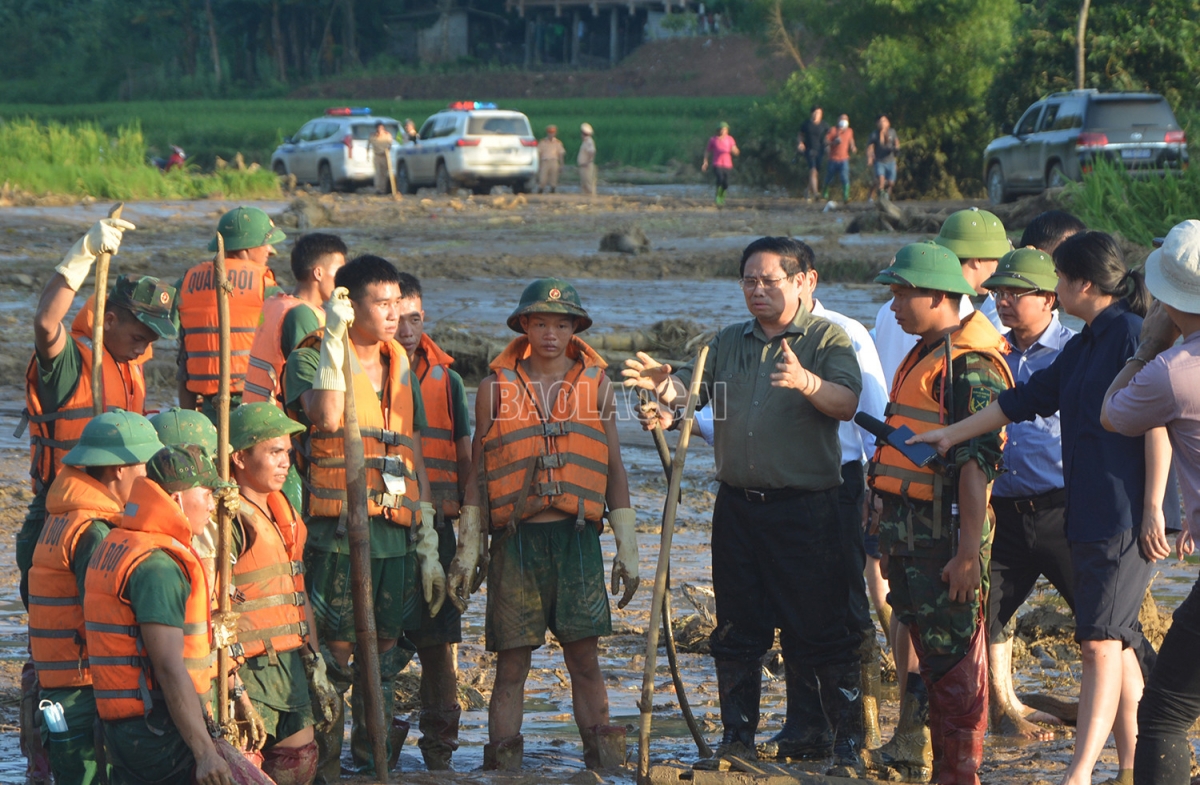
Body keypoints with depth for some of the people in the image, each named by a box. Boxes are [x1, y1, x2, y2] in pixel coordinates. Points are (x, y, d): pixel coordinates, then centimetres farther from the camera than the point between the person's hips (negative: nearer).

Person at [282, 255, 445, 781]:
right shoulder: (309, 358, -1)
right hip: (336, 534, -6)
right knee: (333, 659, -6)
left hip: (396, 538, 6)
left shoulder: (400, 368, 17)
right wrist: (334, 338, -21)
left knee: (385, 660, 8)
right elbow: (329, 415, -23)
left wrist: (429, 547, 16)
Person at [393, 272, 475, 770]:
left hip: (432, 527, 2)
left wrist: (471, 541, 4)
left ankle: (439, 752, 8)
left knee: (437, 644, 1)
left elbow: (466, 463, 12)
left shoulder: (445, 379, 11)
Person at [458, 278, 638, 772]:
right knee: (512, 662, -1)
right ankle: (502, 764, 4)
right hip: (516, 539, -1)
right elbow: (478, 471, 8)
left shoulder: (597, 385, 10)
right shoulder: (496, 388, 6)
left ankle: (604, 762, 4)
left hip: (577, 536, 1)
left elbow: (614, 470, 13)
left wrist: (626, 547, 8)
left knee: (585, 657, 0)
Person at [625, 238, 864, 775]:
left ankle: (848, 745, 2)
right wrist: (665, 383, -16)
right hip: (737, 505, 5)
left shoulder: (827, 339, -2)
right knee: (737, 632, 10)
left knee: (823, 631, -5)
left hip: (805, 506, -5)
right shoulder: (729, 342, 15)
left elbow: (846, 403, -17)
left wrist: (808, 383, -38)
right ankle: (736, 738, 19)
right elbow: (692, 391, 6)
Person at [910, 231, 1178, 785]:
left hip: (1127, 514, -9)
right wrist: (953, 434, 29)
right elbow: (1025, 400, 26)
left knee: (1101, 640, -13)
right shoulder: (1082, 348, 18)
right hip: (1088, 512, 9)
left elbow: (1159, 423, -15)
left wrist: (1154, 507, -17)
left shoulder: (1134, 335, -10)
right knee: (1115, 641, 10)